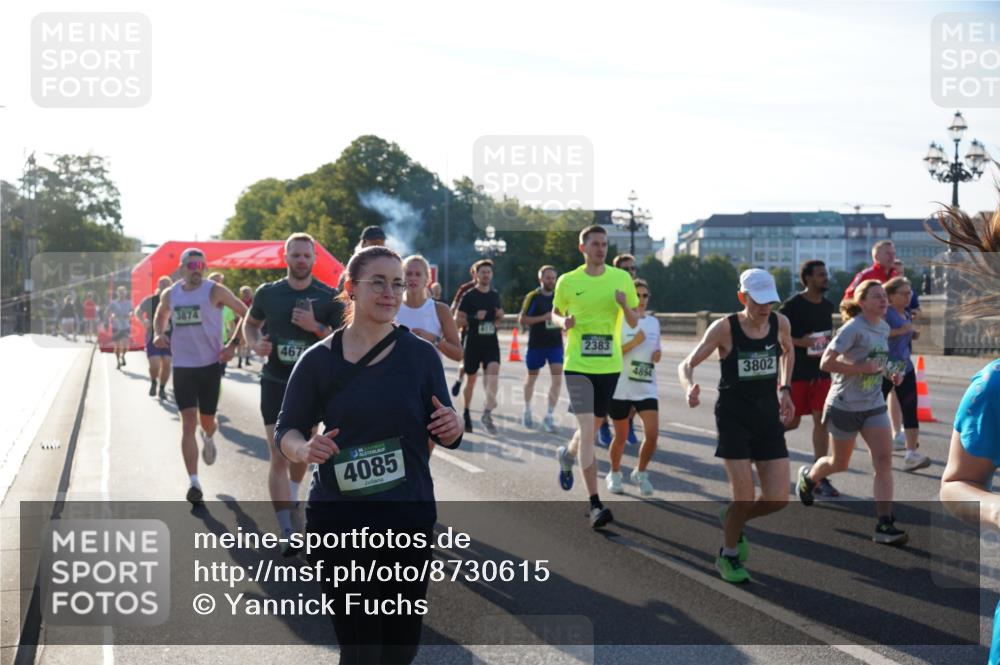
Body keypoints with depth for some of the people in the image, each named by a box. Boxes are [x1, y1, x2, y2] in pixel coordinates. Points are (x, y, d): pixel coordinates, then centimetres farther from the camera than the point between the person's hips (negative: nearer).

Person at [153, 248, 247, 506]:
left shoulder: (215, 291, -7)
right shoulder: (170, 295, 5)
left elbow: (246, 314, -1)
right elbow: (160, 316, 25)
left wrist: (234, 344, -10)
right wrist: (158, 334, 3)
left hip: (210, 364, -2)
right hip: (182, 366, 2)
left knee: (207, 420, 10)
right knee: (188, 423, -6)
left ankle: (208, 438, 50)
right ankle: (194, 484, -6)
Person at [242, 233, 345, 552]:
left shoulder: (329, 297, -5)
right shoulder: (268, 293, -2)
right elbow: (250, 323, 14)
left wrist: (317, 327, -20)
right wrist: (255, 344, -7)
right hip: (275, 382, -1)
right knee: (279, 456, -7)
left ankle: (292, 494, 49)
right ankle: (287, 532, -5)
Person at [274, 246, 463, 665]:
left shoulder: (421, 355, -1)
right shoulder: (318, 360, -3)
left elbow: (443, 434, 6)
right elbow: (286, 431, 3)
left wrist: (453, 429, -18)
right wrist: (304, 449, -19)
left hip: (410, 520, 2)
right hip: (337, 522, -1)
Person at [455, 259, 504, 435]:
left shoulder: (495, 295, 10)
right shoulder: (469, 296, -3)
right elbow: (458, 320, -5)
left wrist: (500, 316, -1)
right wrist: (475, 317, -20)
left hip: (491, 343, 3)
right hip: (473, 342, -2)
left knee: (493, 371, -21)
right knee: (471, 378, 8)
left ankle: (487, 413, -23)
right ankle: (466, 413, 28)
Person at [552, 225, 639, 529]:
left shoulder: (622, 278, 2)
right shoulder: (568, 281, -1)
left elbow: (634, 323, 6)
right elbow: (555, 313, 14)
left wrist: (625, 305, -15)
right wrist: (563, 322, -9)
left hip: (609, 366, 3)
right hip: (578, 365, -3)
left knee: (593, 427, 17)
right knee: (587, 430, -13)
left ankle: (567, 455, 52)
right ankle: (595, 505, -11)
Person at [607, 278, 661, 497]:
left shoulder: (654, 322, 9)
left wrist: (658, 354, -1)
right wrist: (634, 342, -21)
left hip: (647, 388, 3)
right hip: (621, 388, -3)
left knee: (652, 433, -10)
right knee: (621, 436, 7)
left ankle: (640, 473, 13)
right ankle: (614, 474, 31)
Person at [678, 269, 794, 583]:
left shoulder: (780, 323, -1)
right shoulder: (724, 328, -13)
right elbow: (686, 364, -10)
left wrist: (785, 389, 13)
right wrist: (690, 388, -31)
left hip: (769, 416, 4)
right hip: (734, 416, -4)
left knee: (778, 500, -1)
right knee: (745, 498, -9)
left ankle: (731, 517, 31)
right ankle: (728, 556, 18)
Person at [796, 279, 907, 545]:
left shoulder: (884, 328, 5)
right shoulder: (853, 328, -18)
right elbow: (826, 363, -23)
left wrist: (889, 372, 3)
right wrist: (863, 368, -27)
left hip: (874, 406, 6)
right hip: (845, 406, -6)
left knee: (884, 461, -10)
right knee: (840, 464, 12)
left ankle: (884, 526, -9)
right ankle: (808, 476, 46)